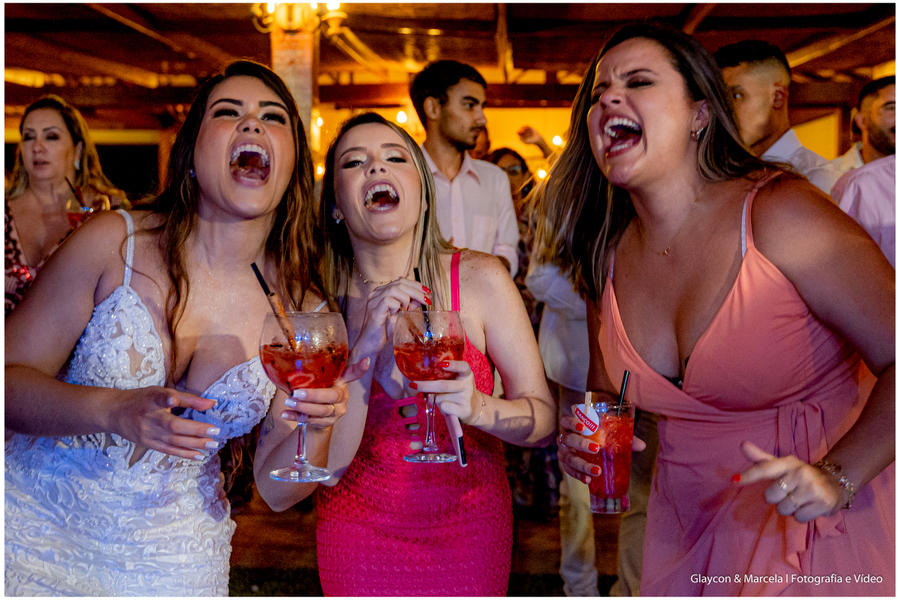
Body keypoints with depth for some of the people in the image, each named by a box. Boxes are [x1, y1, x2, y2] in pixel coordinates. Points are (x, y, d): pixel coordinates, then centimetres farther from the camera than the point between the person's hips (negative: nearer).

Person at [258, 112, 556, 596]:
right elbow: (326, 466, -16)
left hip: (469, 528, 0)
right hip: (360, 536, 0)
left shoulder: (480, 278, -14)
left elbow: (545, 418, -11)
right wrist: (368, 347, -28)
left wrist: (479, 408, -31)